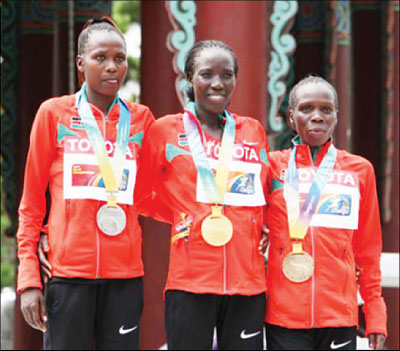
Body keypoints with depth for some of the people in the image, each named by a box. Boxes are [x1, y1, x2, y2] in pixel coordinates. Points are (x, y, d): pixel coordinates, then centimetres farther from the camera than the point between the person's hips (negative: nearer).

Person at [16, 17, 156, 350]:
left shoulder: (140, 118, 10)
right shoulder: (54, 113, 5)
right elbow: (31, 203, 5)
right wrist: (29, 278, -2)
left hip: (125, 274, 2)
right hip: (68, 272, -2)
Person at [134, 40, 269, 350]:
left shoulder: (254, 132, 13)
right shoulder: (165, 131, 4)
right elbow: (138, 196, 10)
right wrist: (182, 217, 2)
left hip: (248, 281, 3)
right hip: (190, 281, -3)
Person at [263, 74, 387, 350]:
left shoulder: (360, 170, 9)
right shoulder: (273, 165, 5)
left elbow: (368, 251, 11)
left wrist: (375, 313, 7)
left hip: (340, 315, 1)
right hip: (284, 315, -1)